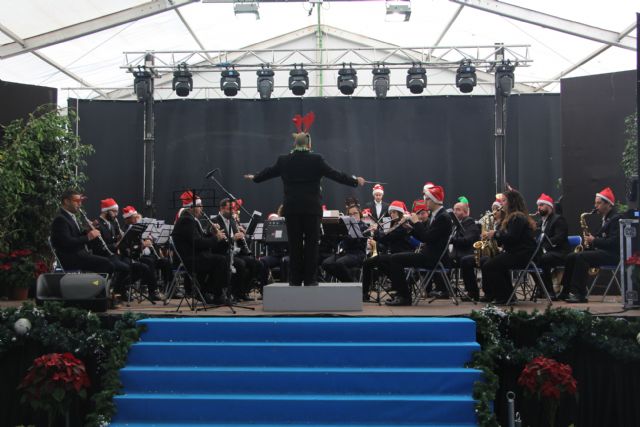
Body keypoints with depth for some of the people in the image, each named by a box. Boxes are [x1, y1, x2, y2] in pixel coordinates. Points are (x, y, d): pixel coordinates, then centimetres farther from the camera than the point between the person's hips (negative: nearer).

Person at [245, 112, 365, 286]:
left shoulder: (283, 160, 2)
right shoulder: (316, 159, -7)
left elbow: (268, 172, 18)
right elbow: (335, 174, -5)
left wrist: (254, 177, 37)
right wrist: (355, 181, 5)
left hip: (291, 208, 2)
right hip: (312, 208, -2)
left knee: (294, 244, 7)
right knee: (311, 244, 4)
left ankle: (295, 280, 9)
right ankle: (310, 279, 4)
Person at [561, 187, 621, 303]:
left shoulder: (616, 218, -11)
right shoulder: (605, 219, 21)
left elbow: (613, 242, -21)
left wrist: (594, 240, -19)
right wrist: (590, 240, 1)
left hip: (611, 254, -10)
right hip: (601, 251, 10)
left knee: (580, 257, -29)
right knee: (571, 257, -3)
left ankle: (579, 294, -29)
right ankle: (566, 290, -6)